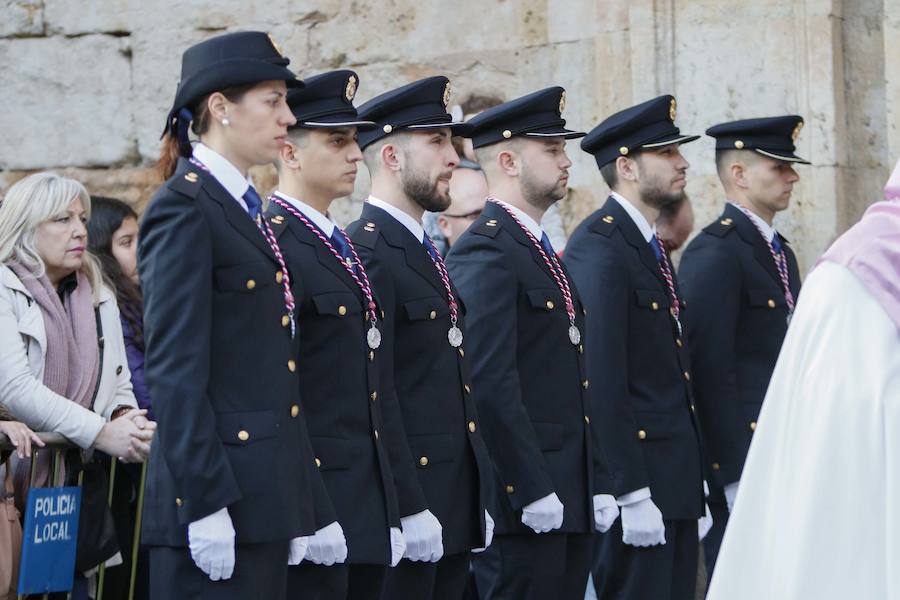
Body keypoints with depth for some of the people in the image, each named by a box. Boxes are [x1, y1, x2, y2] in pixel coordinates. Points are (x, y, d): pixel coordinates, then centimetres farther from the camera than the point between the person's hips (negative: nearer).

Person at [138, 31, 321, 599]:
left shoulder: (248, 208, 18)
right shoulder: (184, 207, -9)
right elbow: (175, 366, -16)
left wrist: (296, 507, 15)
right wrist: (205, 504, -20)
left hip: (266, 495, 9)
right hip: (218, 492, -9)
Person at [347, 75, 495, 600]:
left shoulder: (426, 253, 18)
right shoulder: (368, 252, -12)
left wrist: (478, 500, 17)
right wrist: (407, 510, -21)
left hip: (455, 509, 9)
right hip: (404, 511, -9)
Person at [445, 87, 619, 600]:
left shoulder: (544, 253, 20)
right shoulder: (486, 251, -11)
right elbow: (491, 383, -19)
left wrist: (598, 483, 17)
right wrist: (533, 490, -20)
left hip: (569, 496, 9)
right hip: (522, 497, -9)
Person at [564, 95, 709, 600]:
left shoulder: (652, 246, 17)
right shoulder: (599, 246, -14)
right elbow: (602, 379, -20)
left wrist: (695, 490, 17)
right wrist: (633, 494, -22)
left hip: (675, 481, 9)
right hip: (637, 478, -9)